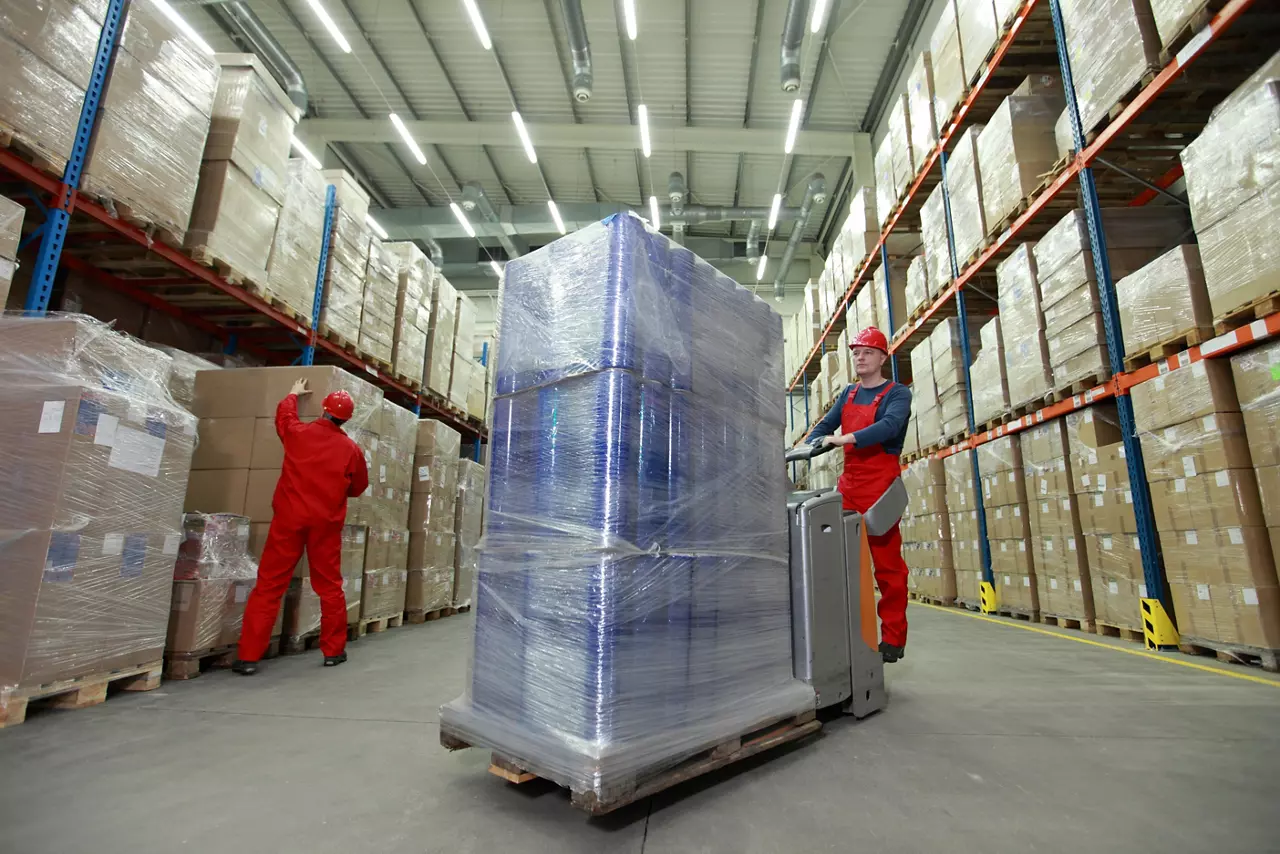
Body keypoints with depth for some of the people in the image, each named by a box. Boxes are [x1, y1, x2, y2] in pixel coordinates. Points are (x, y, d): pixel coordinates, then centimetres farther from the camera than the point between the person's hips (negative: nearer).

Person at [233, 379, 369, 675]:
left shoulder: (298, 432, -2)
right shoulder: (351, 449, -5)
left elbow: (283, 414, 22)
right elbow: (358, 487, 7)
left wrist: (293, 394, 41)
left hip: (289, 517, 1)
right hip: (326, 522, 0)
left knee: (269, 586, 6)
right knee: (329, 586, 11)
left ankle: (248, 656, 8)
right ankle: (334, 650, 18)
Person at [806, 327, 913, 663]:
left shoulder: (897, 393, -1)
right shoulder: (848, 394, 17)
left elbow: (889, 425, -20)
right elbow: (825, 426, 13)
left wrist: (846, 438, -33)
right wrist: (808, 446, -8)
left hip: (881, 484, -5)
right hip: (849, 482, 6)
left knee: (887, 563, -2)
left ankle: (893, 638, 9)